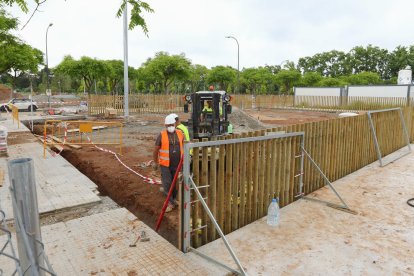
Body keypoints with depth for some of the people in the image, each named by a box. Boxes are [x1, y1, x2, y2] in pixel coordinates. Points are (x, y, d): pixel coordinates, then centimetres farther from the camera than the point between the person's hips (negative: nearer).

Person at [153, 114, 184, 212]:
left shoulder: (180, 133, 1)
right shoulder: (162, 135, -8)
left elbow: (183, 146, 11)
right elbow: (156, 149, -1)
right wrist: (155, 162, 3)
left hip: (177, 164, 3)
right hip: (165, 165, -3)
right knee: (167, 184, -2)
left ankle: (173, 199, 34)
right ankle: (171, 203, 12)